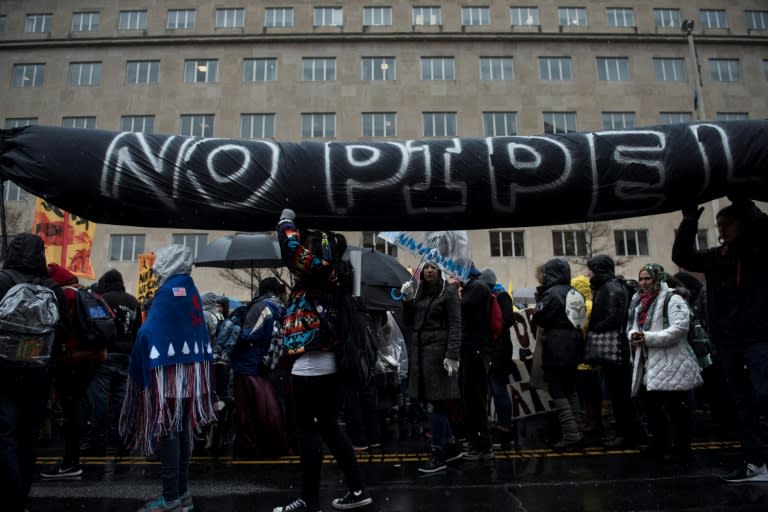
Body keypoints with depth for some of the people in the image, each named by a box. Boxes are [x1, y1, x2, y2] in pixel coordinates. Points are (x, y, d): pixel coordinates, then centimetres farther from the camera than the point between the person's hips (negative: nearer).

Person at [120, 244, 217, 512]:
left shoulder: (169, 291, -13)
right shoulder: (191, 289, 10)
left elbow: (149, 332, -19)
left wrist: (139, 370, -6)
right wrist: (197, 375, 17)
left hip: (168, 373, -8)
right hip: (191, 372, 8)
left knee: (166, 431, -1)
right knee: (182, 430, 13)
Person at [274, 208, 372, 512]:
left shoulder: (322, 271, -10)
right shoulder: (330, 277, 13)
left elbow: (291, 249, -21)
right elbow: (298, 255, 28)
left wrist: (286, 222, -2)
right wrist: (290, 225, 22)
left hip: (310, 368, -9)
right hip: (326, 366, 9)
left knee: (308, 433, 1)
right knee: (328, 428, 15)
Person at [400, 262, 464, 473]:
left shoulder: (448, 291, -3)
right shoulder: (417, 292, 14)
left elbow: (455, 325, -10)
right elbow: (408, 322, 13)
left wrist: (452, 355, -18)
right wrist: (407, 299, -2)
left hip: (437, 350, -6)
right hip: (419, 351, 6)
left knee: (436, 403, -5)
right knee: (435, 403, 11)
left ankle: (438, 455, 4)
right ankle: (451, 446, 25)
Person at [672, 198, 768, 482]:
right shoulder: (715, 257, 11)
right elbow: (681, 256, 4)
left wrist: (738, 200, -11)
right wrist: (689, 220, 0)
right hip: (727, 341, 5)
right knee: (743, 404, 10)